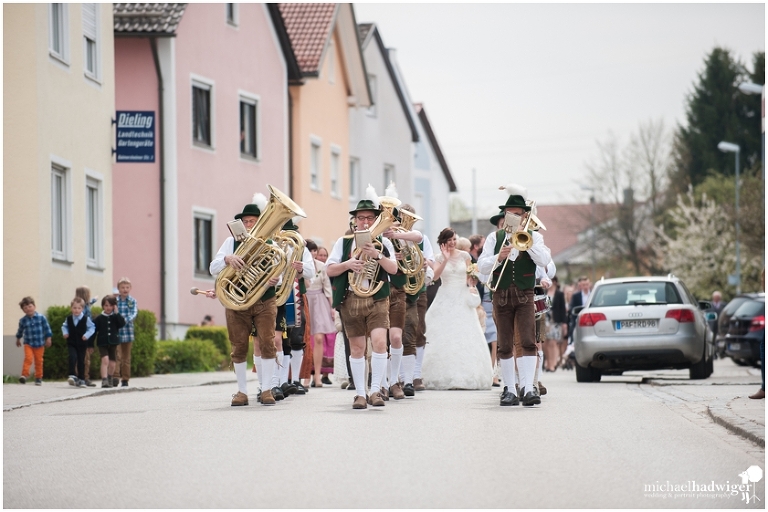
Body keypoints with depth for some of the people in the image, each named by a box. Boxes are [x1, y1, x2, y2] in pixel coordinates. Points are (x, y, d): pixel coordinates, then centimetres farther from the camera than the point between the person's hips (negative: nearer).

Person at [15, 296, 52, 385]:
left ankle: (38, 378, 18)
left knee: (39, 361, 7)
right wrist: (18, 339, 26)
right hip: (28, 344, 0)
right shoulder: (23, 320, -2)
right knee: (28, 358, -19)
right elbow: (20, 330, 15)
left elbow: (47, 328, 0)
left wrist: (48, 339, -2)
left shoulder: (41, 318, -7)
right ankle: (24, 375, -21)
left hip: (40, 344, 0)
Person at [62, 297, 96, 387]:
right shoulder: (68, 319, 2)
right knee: (73, 357, -23)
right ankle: (72, 376, -26)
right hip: (71, 343, 1)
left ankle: (81, 380, 16)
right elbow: (64, 326, 18)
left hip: (82, 343, -1)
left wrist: (87, 335, -13)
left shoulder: (86, 319, -7)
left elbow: (92, 328, 0)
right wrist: (65, 333, 0)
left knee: (81, 361, 7)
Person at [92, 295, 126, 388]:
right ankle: (104, 380, -25)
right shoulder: (99, 318, 1)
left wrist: (116, 313, -14)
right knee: (105, 360, -21)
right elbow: (93, 331, 3)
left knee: (112, 364, 8)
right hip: (102, 343, -2)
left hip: (113, 343, 2)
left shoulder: (115, 317, 5)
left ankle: (109, 379, 31)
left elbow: (122, 324, -14)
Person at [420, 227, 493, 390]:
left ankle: (467, 376, -2)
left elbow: (470, 276, 12)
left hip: (463, 299, 1)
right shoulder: (440, 258, 4)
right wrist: (446, 259, -22)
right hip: (446, 300, 0)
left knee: (465, 337, -6)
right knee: (445, 338, -6)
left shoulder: (464, 256, 7)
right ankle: (446, 377, -4)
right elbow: (435, 276, -12)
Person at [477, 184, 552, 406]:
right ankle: (509, 389, 8)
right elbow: (482, 267, 1)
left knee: (527, 342, -13)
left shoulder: (533, 237, 9)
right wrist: (499, 257, -16)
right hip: (501, 296, 1)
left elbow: (544, 261, -7)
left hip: (525, 296, -1)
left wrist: (526, 241, -13)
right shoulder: (494, 238, 10)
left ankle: (527, 388, -20)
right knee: (505, 345, 3)